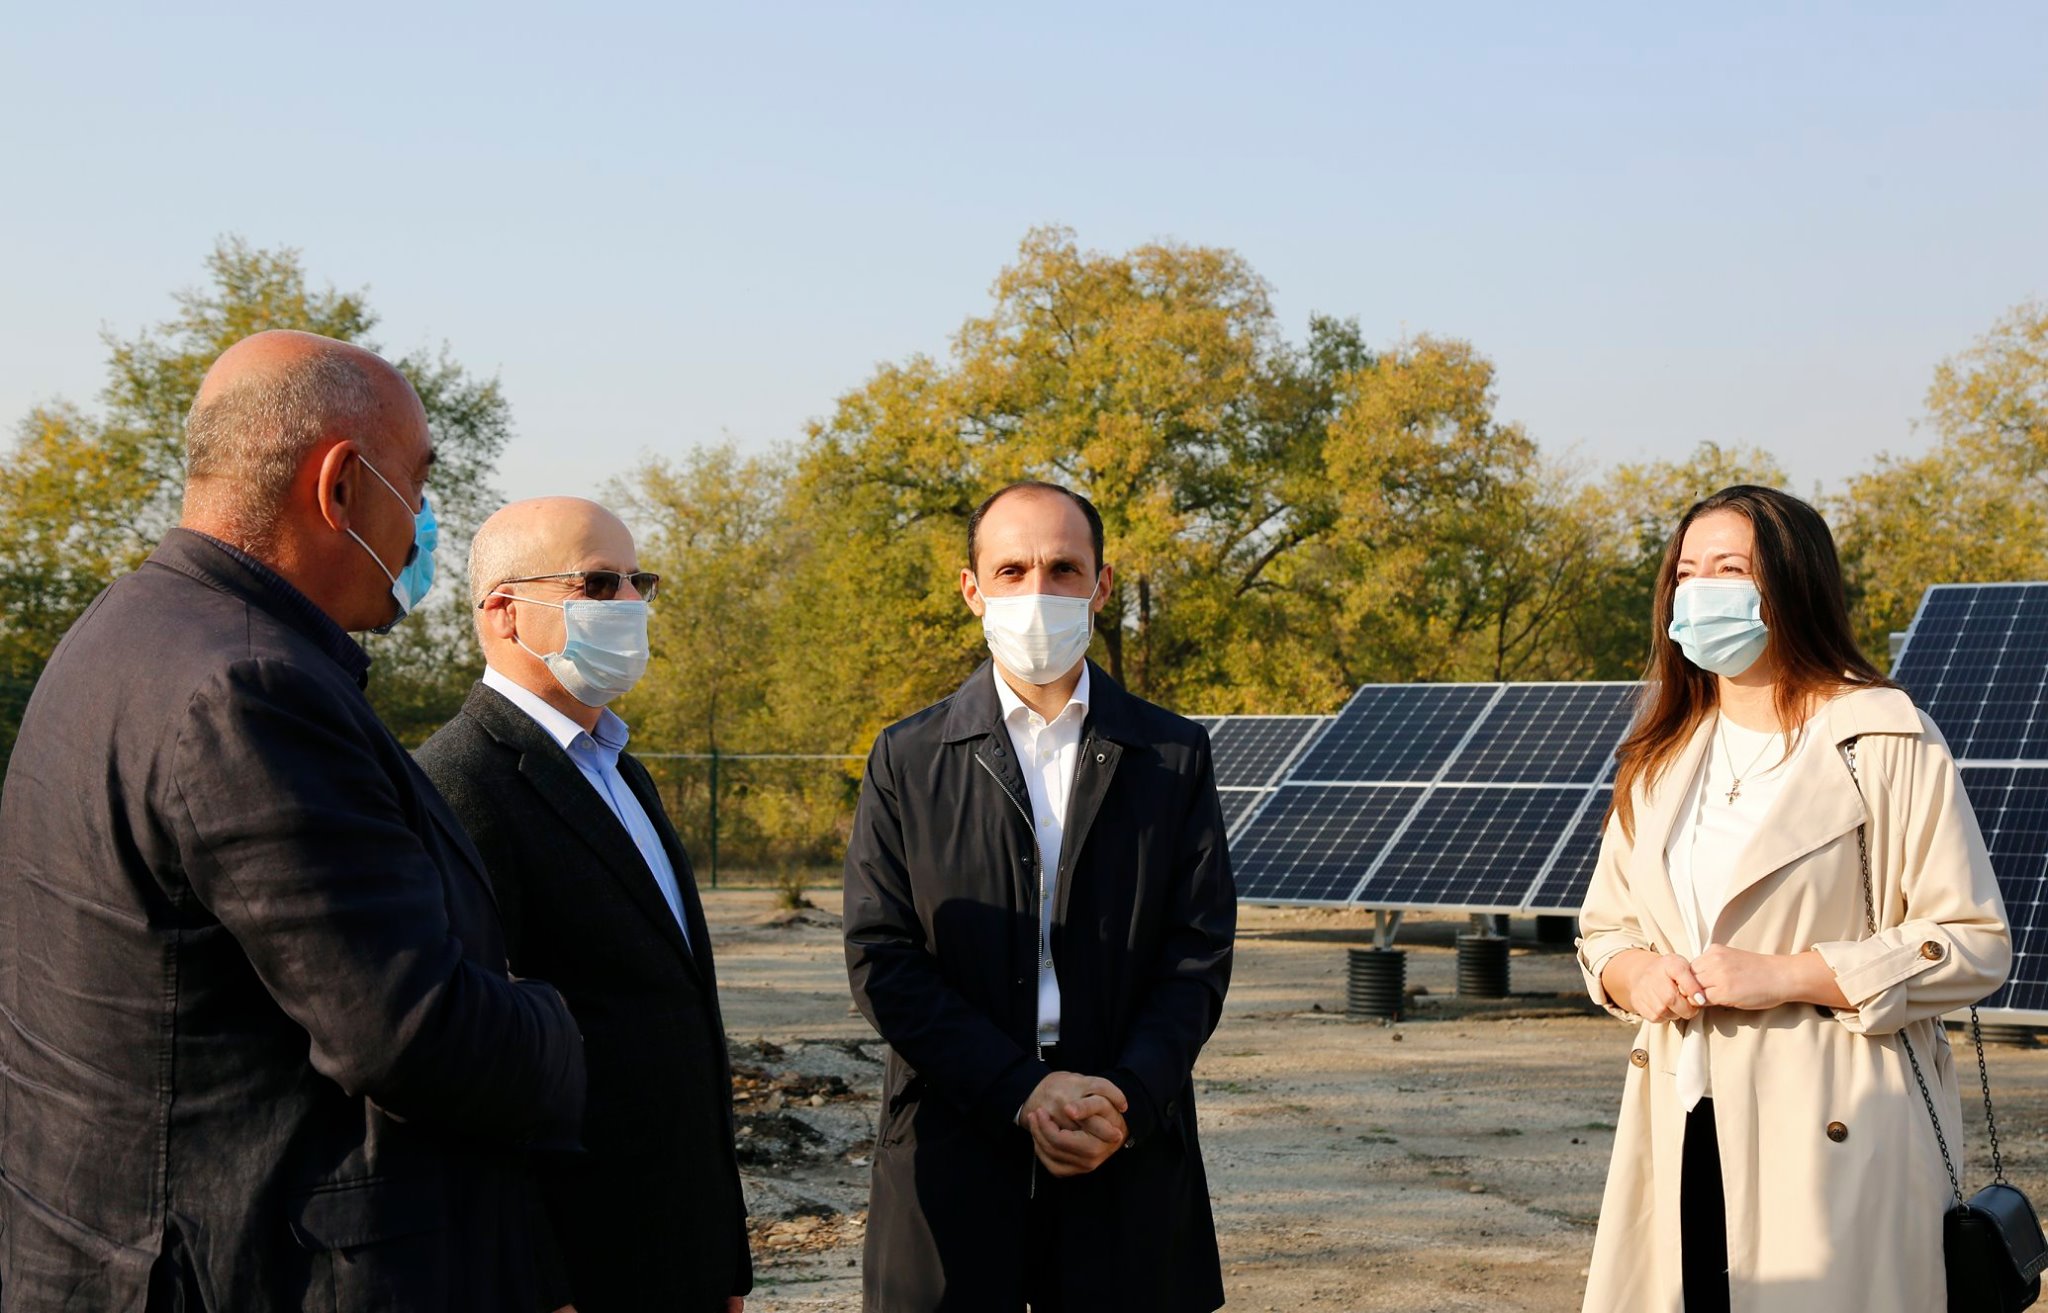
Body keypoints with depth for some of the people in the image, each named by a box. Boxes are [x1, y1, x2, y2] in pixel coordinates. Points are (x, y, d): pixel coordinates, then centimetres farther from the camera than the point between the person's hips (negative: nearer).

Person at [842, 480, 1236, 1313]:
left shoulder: (1174, 757, 7)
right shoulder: (907, 761, 4)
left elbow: (1200, 952, 2)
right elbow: (880, 958, -3)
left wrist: (1127, 1100, -13)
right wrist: (1022, 1093, -13)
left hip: (1129, 1155, 1)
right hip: (954, 1152, 0)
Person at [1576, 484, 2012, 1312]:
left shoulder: (1887, 745, -4)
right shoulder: (1660, 760, 16)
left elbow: (1974, 943, -8)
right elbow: (1603, 928, 21)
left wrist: (1789, 976, -16)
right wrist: (1635, 973, -3)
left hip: (1833, 1141, -5)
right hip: (1680, 1134, 5)